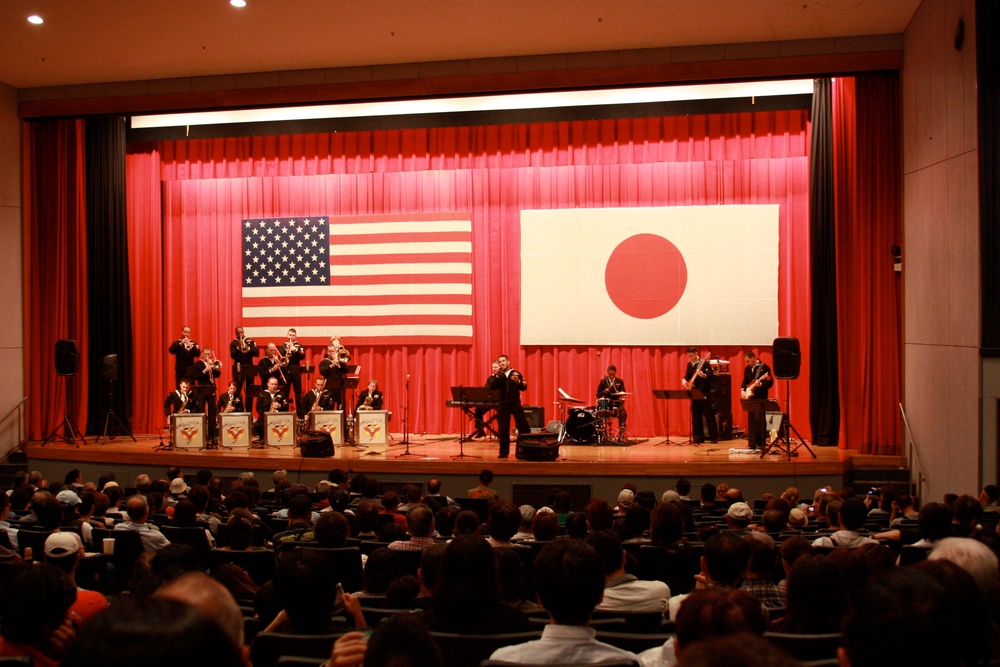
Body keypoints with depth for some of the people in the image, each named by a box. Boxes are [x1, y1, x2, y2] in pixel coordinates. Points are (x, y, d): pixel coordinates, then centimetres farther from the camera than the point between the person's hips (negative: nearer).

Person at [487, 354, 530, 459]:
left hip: (516, 403, -1)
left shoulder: (516, 373, 5)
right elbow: (492, 387, -7)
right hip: (503, 405, 1)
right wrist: (497, 375, -14)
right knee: (503, 429, 2)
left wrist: (518, 382, -19)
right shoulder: (497, 376, 9)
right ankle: (504, 452, 9)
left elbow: (524, 387, 1)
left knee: (524, 426, -2)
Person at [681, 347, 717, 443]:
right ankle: (698, 438, 13)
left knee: (709, 415, -4)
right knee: (695, 416, 7)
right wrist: (684, 380, 1)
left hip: (704, 392, -7)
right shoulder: (689, 364, 12)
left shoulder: (704, 363, -8)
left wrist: (703, 375, -30)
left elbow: (711, 375, -12)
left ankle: (714, 437, -1)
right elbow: (687, 375, 22)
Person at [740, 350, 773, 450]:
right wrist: (743, 390, 4)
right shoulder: (747, 369, 12)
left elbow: (770, 382, -11)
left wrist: (760, 384, -26)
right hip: (750, 397, 7)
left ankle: (761, 444, -6)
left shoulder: (764, 367, -8)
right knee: (751, 421, 6)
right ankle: (752, 444, 10)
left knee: (759, 420, -10)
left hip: (761, 398, -7)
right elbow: (745, 381, 22)